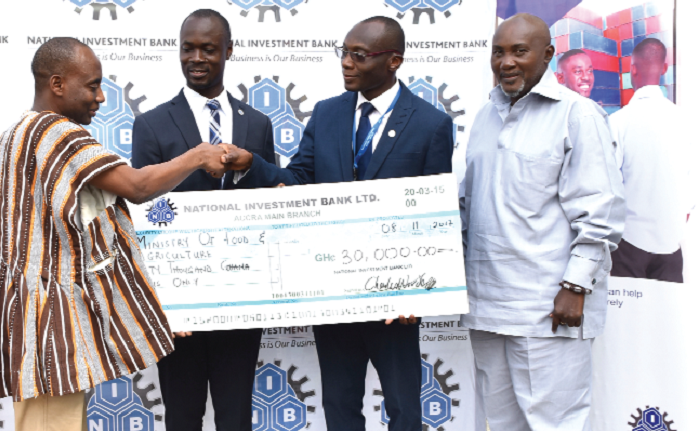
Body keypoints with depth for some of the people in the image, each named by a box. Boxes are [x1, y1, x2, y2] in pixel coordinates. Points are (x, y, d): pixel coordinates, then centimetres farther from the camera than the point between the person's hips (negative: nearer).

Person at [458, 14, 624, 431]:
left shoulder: (577, 114, -6)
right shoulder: (487, 116, 16)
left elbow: (600, 211, -10)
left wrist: (575, 286, -15)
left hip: (550, 305, -7)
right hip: (486, 301, 7)